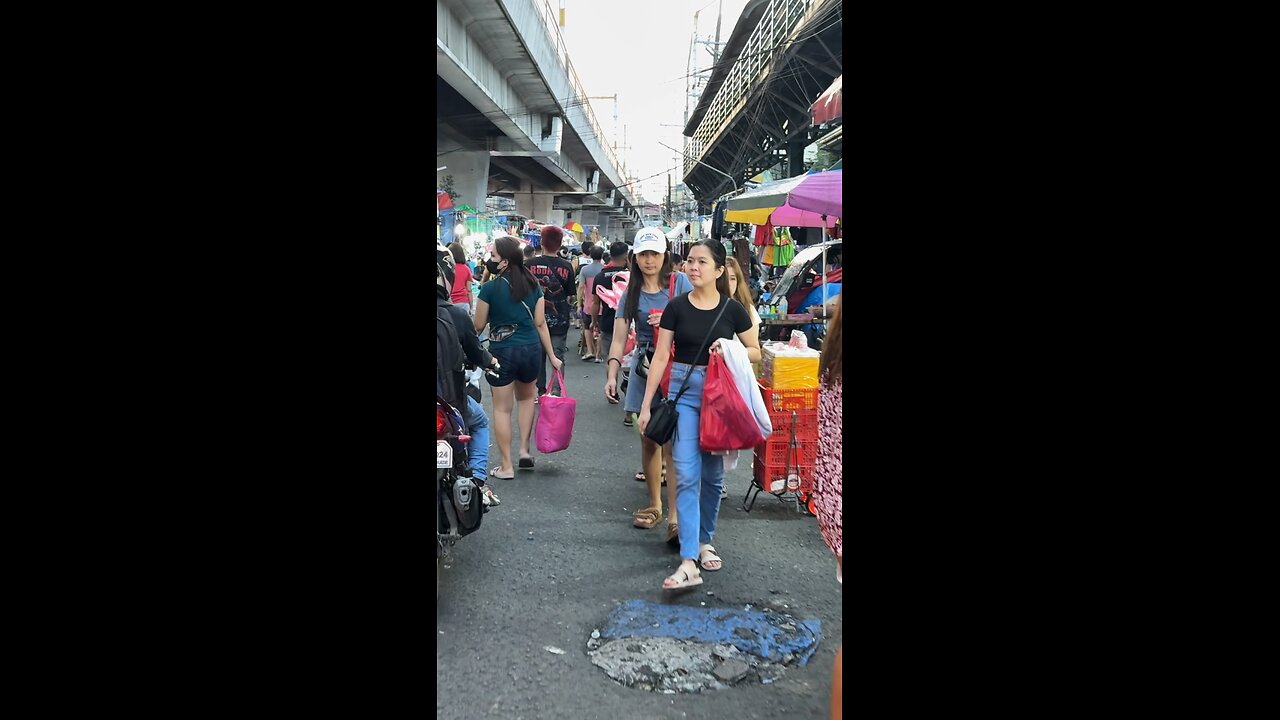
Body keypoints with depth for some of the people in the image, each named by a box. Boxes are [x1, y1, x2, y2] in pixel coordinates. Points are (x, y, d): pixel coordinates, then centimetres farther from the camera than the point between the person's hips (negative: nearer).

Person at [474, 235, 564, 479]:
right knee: (526, 397, 28)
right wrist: (552, 356, 9)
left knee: (502, 407, 6)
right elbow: (540, 323, 3)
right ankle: (525, 449, 23)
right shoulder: (533, 285, 0)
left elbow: (478, 326, -5)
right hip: (531, 349, 4)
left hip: (502, 351, -4)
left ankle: (506, 466, 10)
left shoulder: (490, 288, -13)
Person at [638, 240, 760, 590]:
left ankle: (705, 541, 31)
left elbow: (756, 352, 8)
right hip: (684, 392, -1)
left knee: (713, 474, 11)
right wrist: (646, 404, -1)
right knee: (686, 475, -9)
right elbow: (661, 356, 1)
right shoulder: (677, 307, -1)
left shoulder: (732, 309, -1)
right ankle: (689, 562, -11)